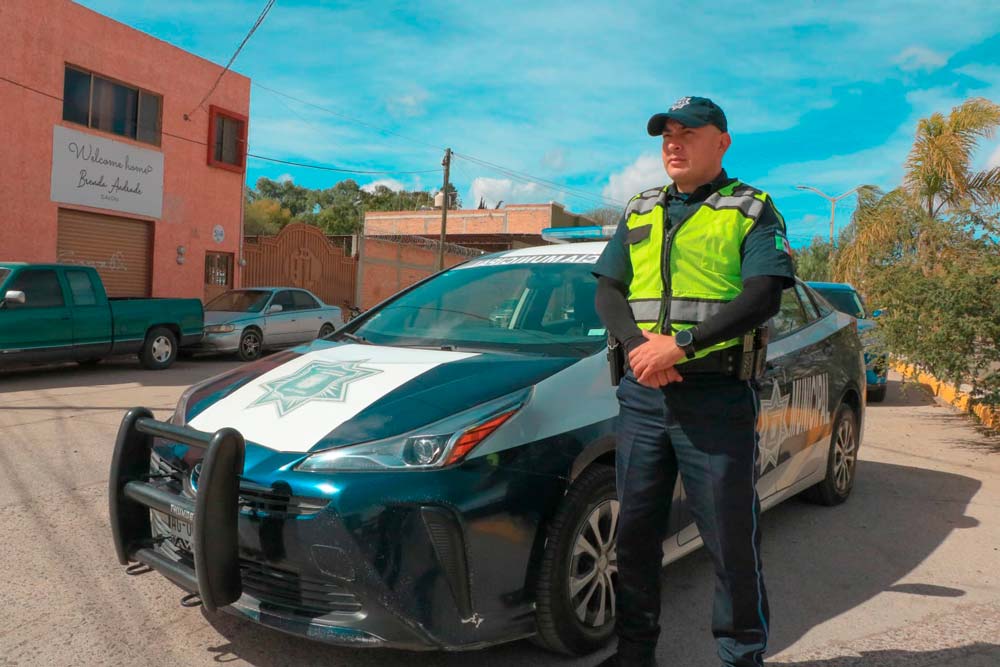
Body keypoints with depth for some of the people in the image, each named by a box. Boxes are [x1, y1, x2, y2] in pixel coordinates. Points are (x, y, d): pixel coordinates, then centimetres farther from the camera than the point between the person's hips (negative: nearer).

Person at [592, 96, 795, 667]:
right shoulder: (639, 213, 18)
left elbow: (763, 297, -10)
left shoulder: (752, 210, 4)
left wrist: (680, 344, -19)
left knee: (732, 539, 3)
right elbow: (608, 291, 10)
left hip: (717, 398, -4)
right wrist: (638, 344, -10)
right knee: (635, 530, 10)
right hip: (642, 393, 4)